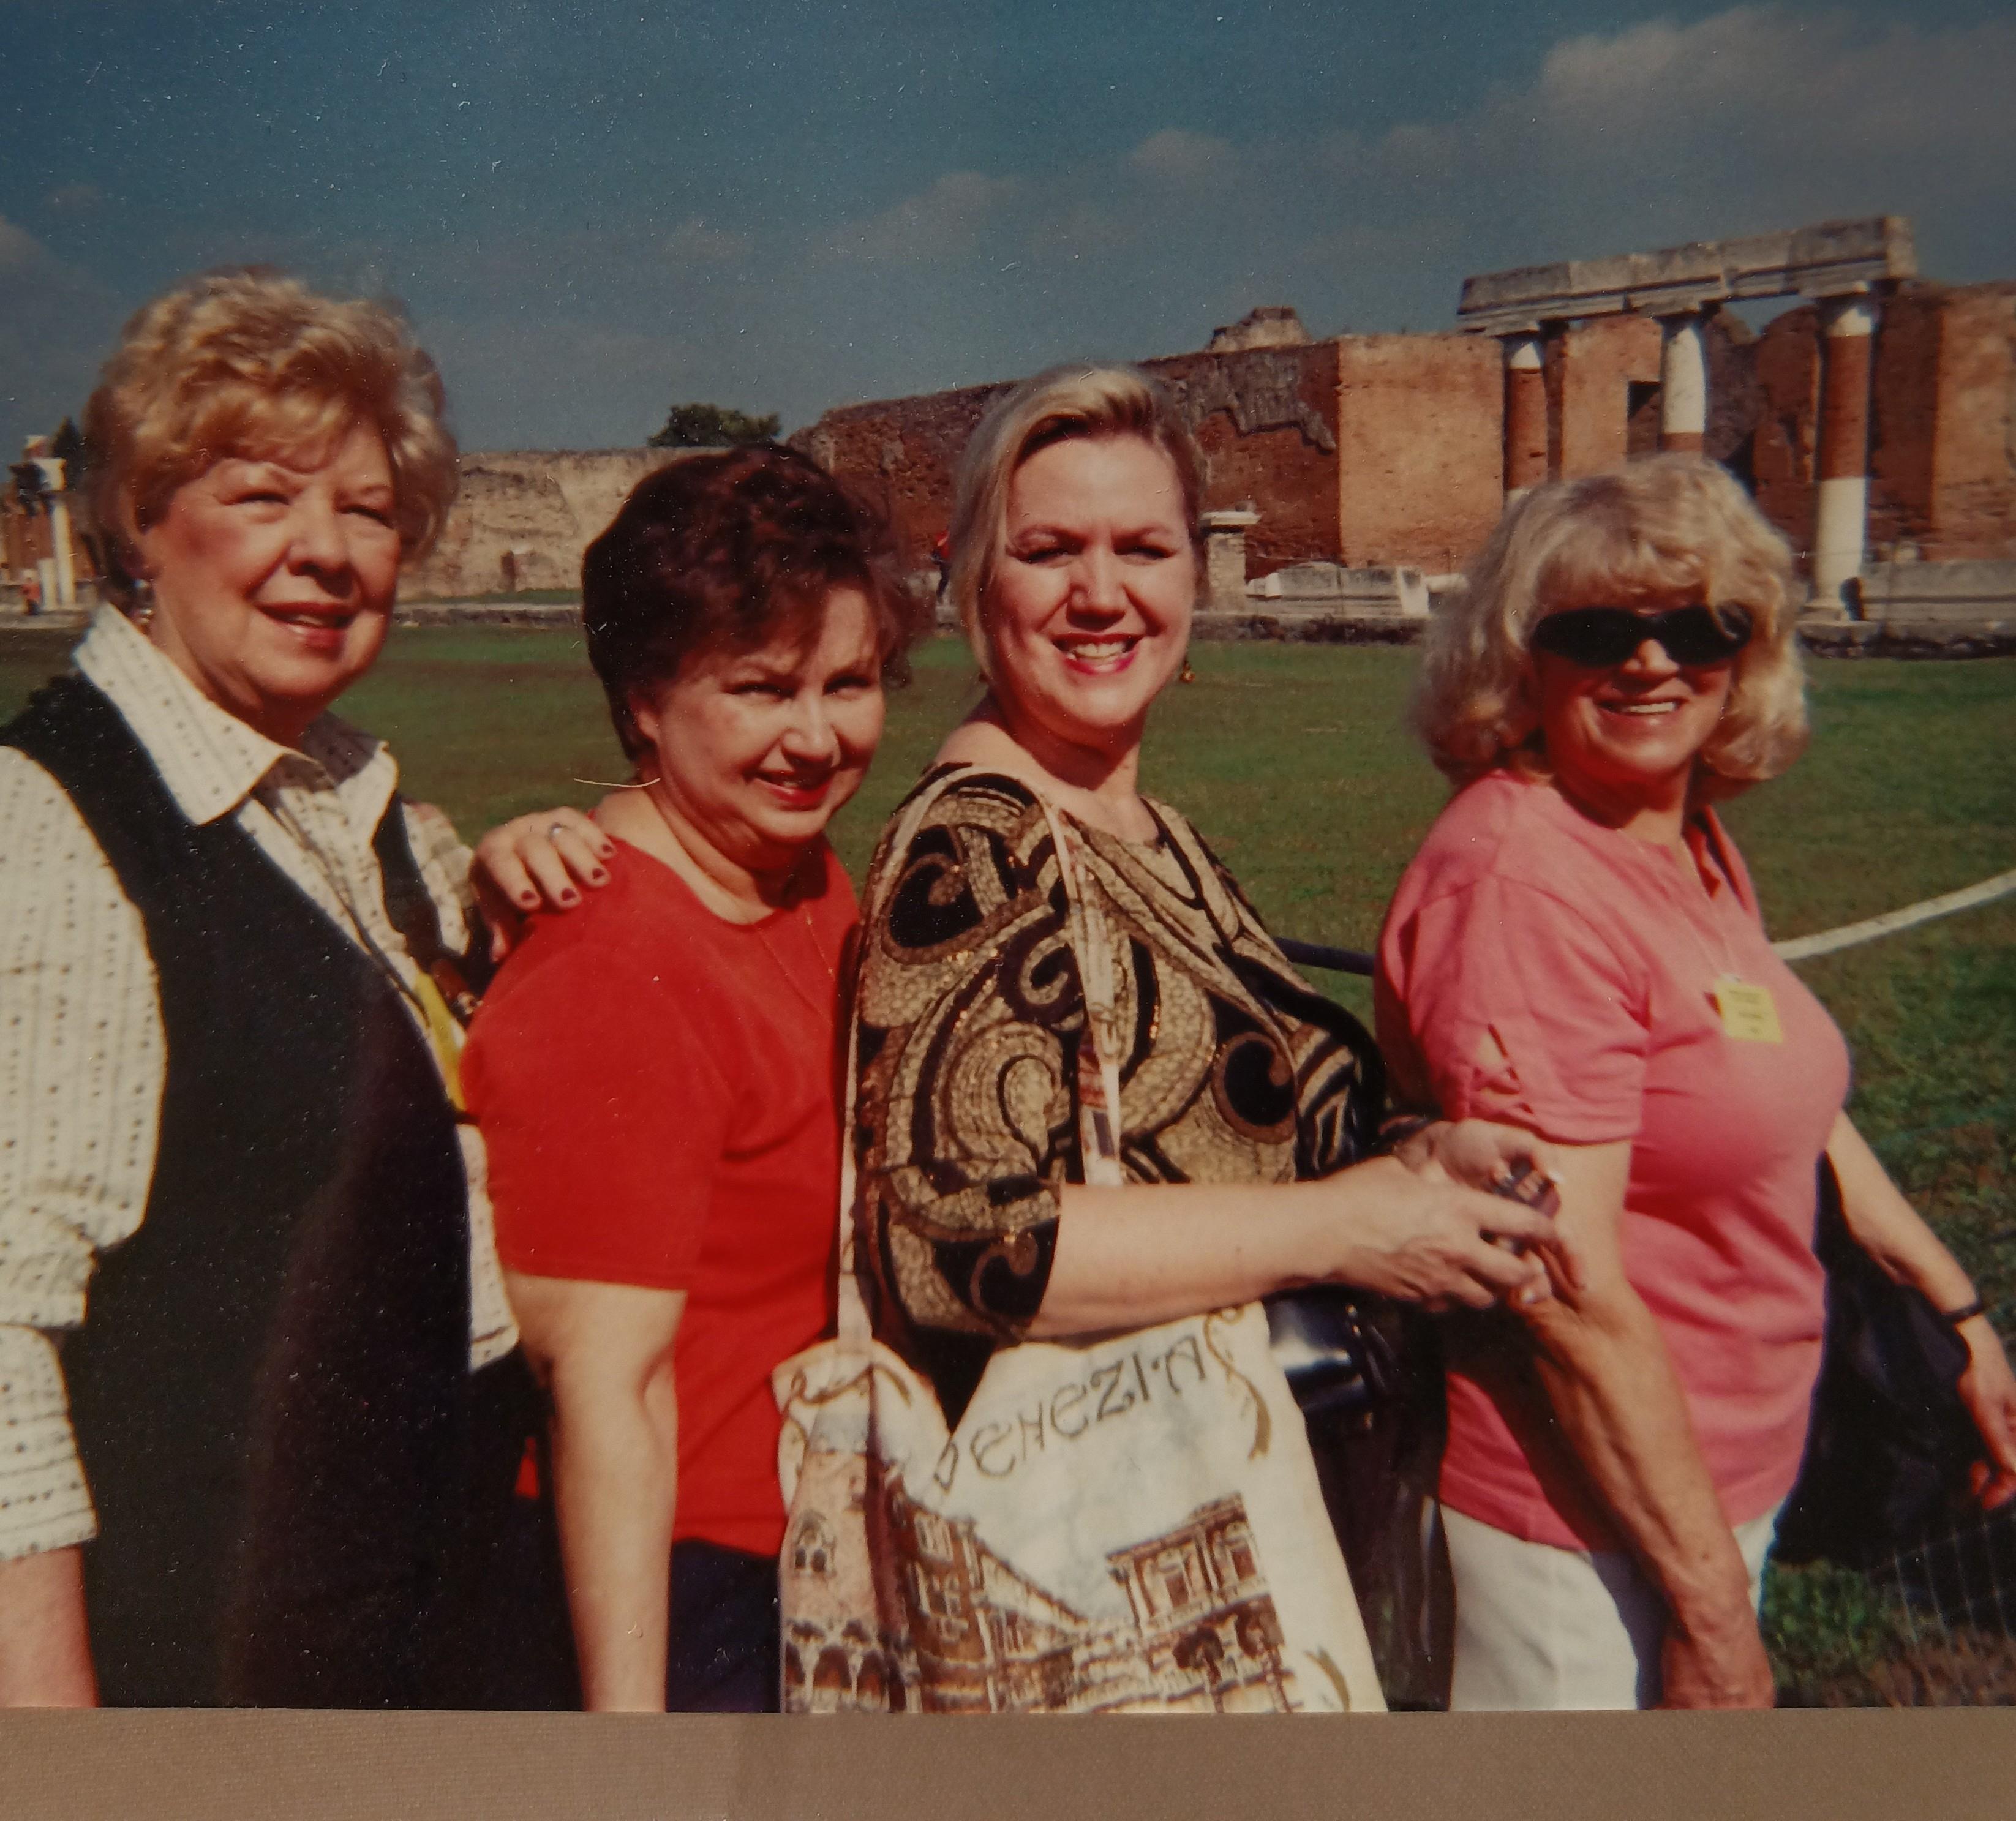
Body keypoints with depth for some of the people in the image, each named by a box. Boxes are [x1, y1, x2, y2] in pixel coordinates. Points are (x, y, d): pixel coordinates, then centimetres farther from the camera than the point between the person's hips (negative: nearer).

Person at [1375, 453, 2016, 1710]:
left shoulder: (1695, 840, 4)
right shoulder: (1523, 882, -25)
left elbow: (1783, 1097, 17)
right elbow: (1571, 1292, -26)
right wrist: (1715, 1611, -20)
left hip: (1720, 1481, 9)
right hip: (1583, 1506, -9)